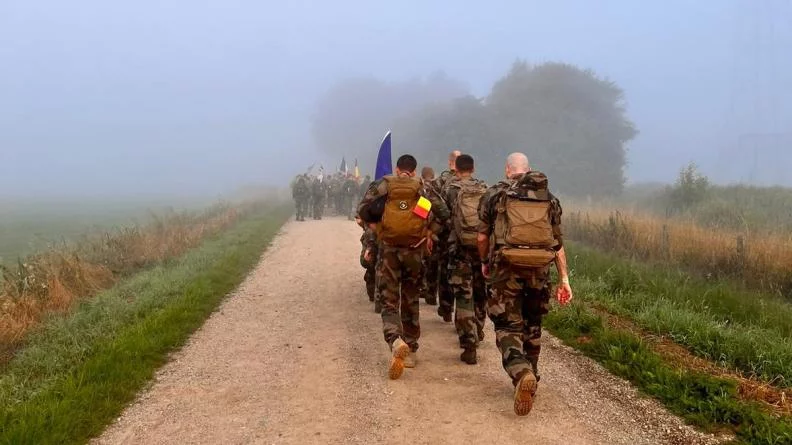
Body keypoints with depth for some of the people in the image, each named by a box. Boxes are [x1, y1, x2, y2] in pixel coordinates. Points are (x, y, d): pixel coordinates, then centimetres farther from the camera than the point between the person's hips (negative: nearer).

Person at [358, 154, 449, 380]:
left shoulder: (383, 185, 4)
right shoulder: (422, 188, 6)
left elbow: (363, 209, -6)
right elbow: (442, 211, -5)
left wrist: (375, 226, 9)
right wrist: (429, 232, 6)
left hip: (388, 249, -1)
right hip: (414, 250, 1)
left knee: (389, 302, 1)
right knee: (410, 301, 15)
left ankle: (396, 341, -25)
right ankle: (410, 351, 20)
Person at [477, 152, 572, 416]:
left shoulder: (494, 194, 2)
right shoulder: (548, 197, 10)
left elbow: (482, 237, 3)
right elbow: (558, 242, 7)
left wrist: (484, 263, 21)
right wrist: (564, 278, 9)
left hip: (506, 269, -3)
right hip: (539, 270, 3)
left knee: (508, 327, 0)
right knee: (532, 326, 19)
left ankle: (522, 373, -24)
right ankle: (530, 378, 27)